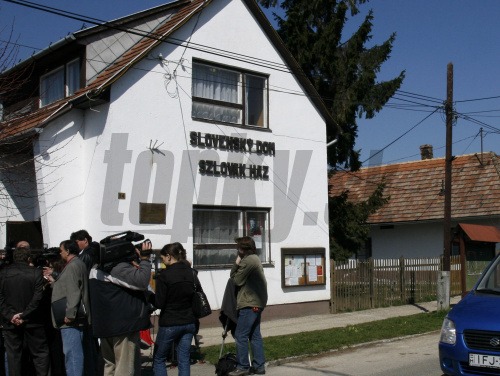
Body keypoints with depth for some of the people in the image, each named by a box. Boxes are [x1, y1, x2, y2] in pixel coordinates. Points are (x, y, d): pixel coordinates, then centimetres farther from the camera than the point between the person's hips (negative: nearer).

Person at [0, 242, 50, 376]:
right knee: (40, 354, 7)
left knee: (13, 356, 9)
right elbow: (37, 298, -14)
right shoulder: (36, 273, -7)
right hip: (32, 322, -2)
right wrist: (24, 314, -11)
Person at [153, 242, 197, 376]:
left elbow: (159, 303, -12)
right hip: (189, 322, 5)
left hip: (170, 324, -5)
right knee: (184, 360, 9)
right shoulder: (191, 273, 5)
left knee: (159, 359, 9)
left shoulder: (164, 275, -13)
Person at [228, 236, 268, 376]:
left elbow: (237, 281, -10)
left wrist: (236, 264, -4)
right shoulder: (254, 259, 18)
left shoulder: (248, 261, -15)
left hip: (250, 304, -10)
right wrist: (238, 264, -1)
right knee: (255, 335, 11)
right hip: (257, 302, 10)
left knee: (240, 336, -5)